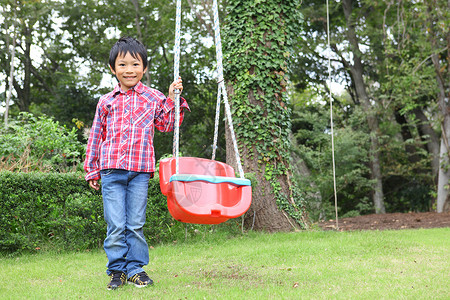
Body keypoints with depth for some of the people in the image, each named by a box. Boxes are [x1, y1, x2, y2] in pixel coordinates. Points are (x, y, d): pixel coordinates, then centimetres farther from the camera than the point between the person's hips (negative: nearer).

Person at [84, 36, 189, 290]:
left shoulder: (153, 98, 11)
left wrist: (173, 98, 0)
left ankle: (135, 268, 15)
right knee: (116, 225, -1)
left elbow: (167, 124, 10)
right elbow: (96, 136, 15)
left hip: (140, 170, 0)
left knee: (136, 224, 4)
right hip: (111, 170, 0)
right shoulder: (107, 101, 11)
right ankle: (117, 269, 11)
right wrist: (92, 171, 14)